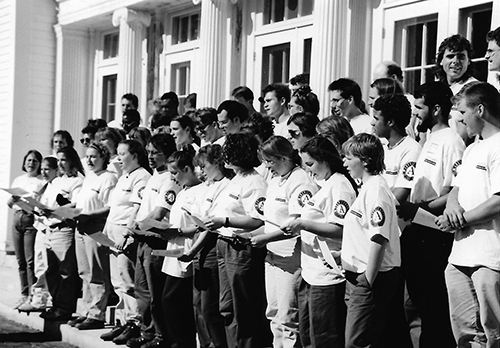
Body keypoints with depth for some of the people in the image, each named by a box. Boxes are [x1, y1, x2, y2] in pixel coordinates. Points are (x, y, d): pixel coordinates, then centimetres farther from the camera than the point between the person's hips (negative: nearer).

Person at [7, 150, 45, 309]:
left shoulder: (43, 182, 1)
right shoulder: (18, 180, 18)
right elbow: (8, 203, 17)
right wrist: (13, 199, -4)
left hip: (32, 220, -6)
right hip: (17, 219, 6)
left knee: (30, 261, -10)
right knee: (20, 261, 7)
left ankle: (32, 296, -7)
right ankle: (24, 294, 14)